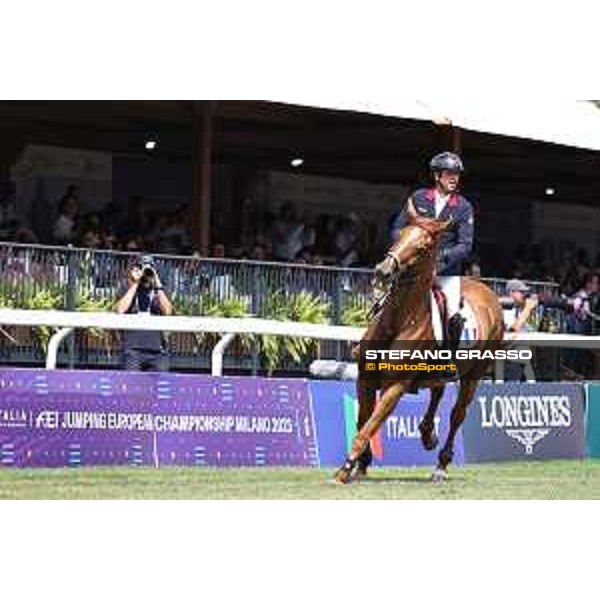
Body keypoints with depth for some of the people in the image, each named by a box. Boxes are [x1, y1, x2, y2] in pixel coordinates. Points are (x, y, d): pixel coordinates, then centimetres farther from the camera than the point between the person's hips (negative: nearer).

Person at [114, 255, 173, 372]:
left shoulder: (158, 291, 13)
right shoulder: (126, 290, 9)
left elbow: (168, 311, -4)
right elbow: (120, 309, -10)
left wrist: (158, 285, -6)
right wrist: (135, 284, -6)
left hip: (157, 349, 2)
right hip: (133, 348, -2)